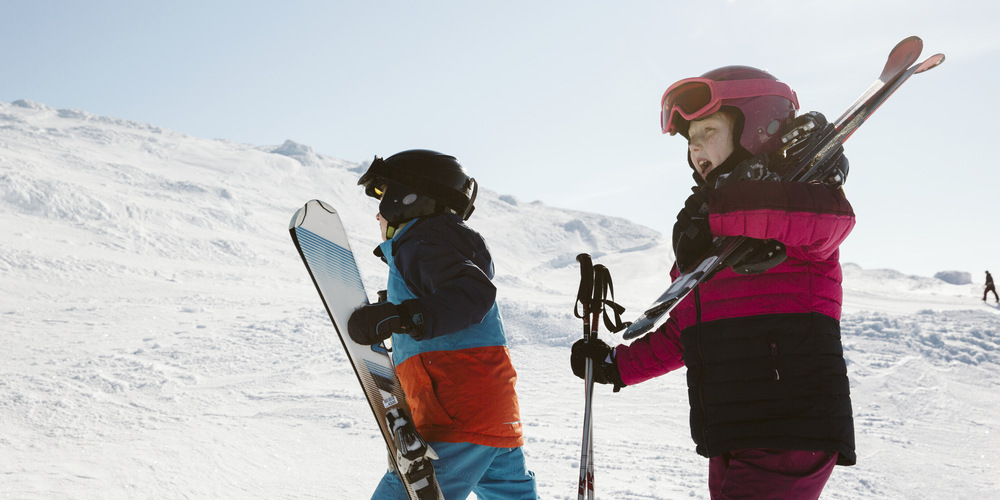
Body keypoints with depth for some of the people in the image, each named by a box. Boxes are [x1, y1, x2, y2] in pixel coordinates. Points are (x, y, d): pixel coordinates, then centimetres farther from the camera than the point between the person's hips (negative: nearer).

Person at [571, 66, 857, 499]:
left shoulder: (791, 196, -3)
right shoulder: (706, 238, 21)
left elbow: (833, 214, -30)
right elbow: (681, 337, 27)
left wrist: (721, 217, -33)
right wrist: (616, 365, 21)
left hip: (791, 440, -8)